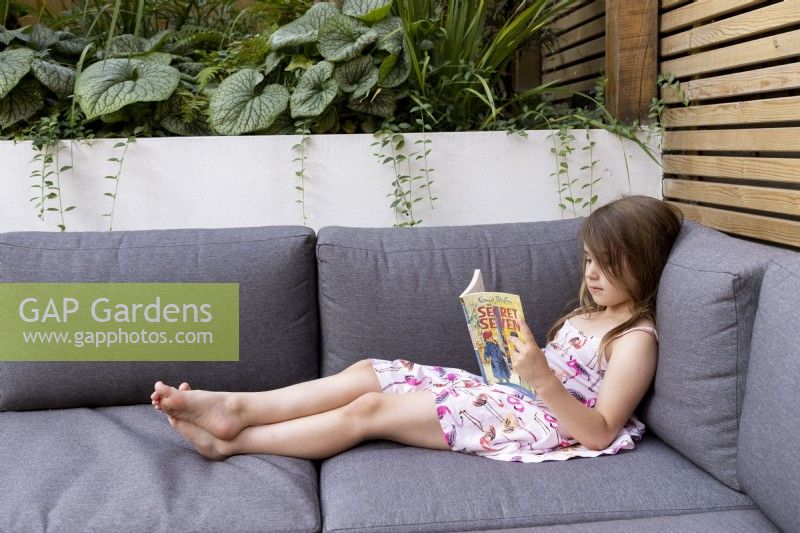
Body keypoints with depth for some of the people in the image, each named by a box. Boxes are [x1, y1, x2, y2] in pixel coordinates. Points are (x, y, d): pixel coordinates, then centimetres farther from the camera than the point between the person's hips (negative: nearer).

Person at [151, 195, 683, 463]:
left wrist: (540, 376, -30)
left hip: (547, 421, -9)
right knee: (366, 371, -4)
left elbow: (599, 433, -19)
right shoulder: (588, 313, 18)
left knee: (371, 408, -16)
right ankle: (236, 407, -8)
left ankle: (230, 442, -8)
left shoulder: (636, 339, -10)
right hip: (512, 395, 9)